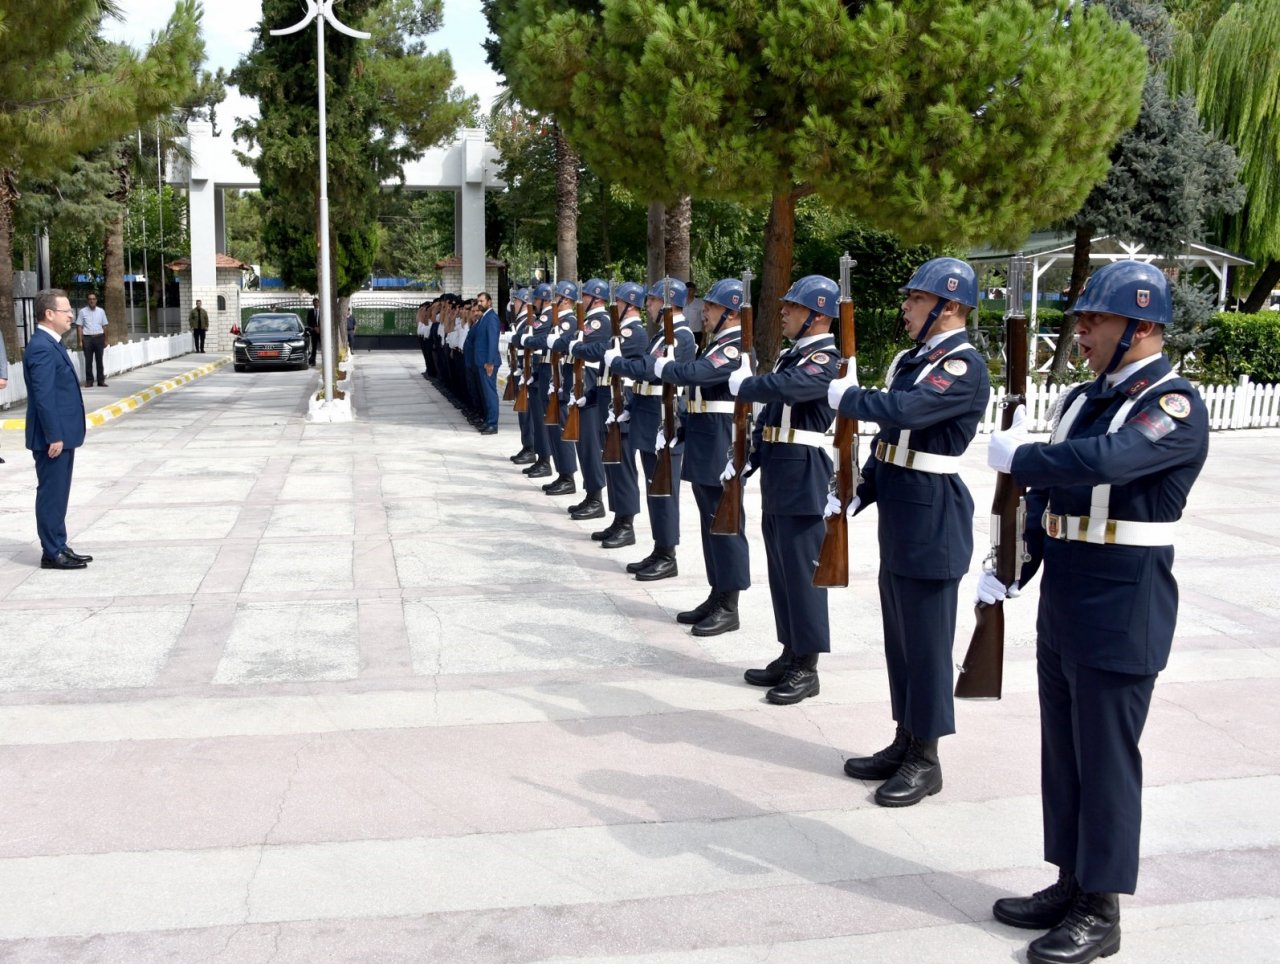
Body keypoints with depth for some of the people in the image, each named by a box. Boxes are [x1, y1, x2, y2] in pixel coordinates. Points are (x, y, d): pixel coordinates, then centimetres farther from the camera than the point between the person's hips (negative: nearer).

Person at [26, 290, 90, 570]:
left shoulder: (51, 344, 13)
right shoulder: (42, 348, -18)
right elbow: (43, 396, -22)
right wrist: (54, 436, -23)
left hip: (61, 434, 10)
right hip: (53, 438, -10)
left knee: (57, 494, 15)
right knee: (51, 494, -1)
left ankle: (59, 548, 24)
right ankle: (52, 553, 7)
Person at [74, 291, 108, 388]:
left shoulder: (101, 311, 8)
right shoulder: (83, 311, 1)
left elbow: (104, 326, 11)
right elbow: (80, 326, 2)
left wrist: (105, 340, 9)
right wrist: (81, 341, -3)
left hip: (99, 338, 2)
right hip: (87, 338, -2)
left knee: (99, 360, 5)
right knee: (88, 361, 1)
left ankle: (101, 380, 9)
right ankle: (89, 381, 7)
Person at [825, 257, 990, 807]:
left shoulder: (964, 366, -16)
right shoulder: (913, 359, 13)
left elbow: (902, 411, -31)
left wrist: (846, 397, -14)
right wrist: (855, 494, 10)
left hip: (932, 519, -9)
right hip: (897, 513, 9)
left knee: (925, 639, 0)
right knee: (899, 636, 15)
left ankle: (925, 760, 12)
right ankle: (904, 742, 27)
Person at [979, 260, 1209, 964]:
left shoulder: (1175, 406, -15)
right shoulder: (1085, 398, 11)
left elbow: (1106, 460, -34)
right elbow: (1046, 496, 13)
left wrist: (1017, 457, -20)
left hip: (1121, 617, -8)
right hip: (1062, 608, 8)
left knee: (1104, 761, 2)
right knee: (1063, 754, 16)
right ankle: (1070, 885, 31)